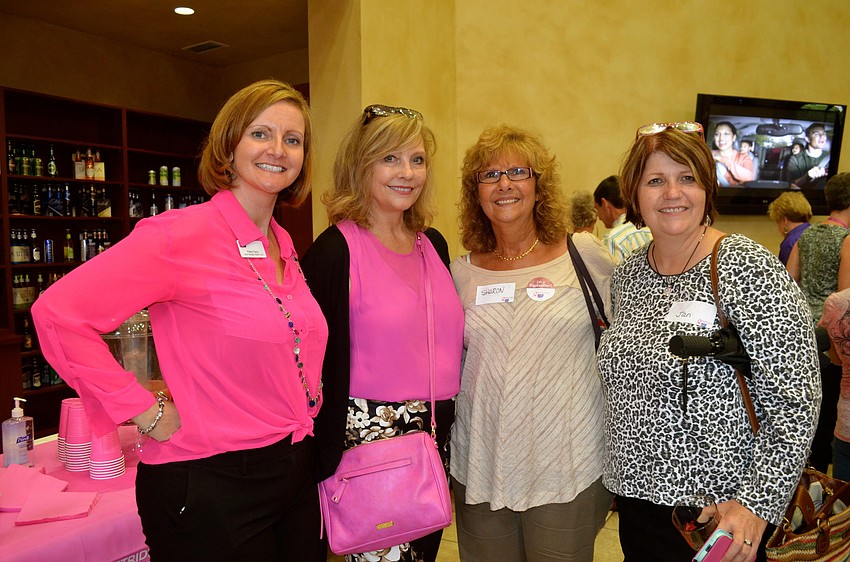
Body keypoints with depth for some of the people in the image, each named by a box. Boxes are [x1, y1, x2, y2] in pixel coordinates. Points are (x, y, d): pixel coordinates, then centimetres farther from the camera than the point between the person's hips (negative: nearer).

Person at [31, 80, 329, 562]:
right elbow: (59, 311, -22)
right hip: (212, 488, -7)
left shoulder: (283, 244, 6)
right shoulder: (184, 234, -17)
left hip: (295, 472, 7)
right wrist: (146, 413, -18)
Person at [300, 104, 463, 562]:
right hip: (370, 438, -6)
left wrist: (444, 429, 14)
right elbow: (321, 365, -13)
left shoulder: (434, 244, 7)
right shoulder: (336, 250, -12)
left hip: (435, 436, 7)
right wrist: (329, 462, -13)